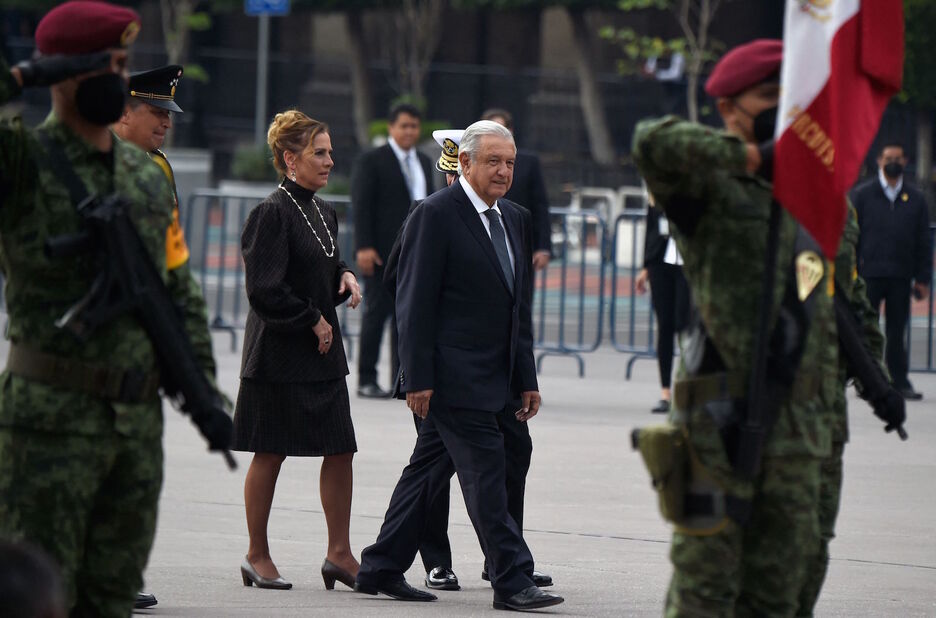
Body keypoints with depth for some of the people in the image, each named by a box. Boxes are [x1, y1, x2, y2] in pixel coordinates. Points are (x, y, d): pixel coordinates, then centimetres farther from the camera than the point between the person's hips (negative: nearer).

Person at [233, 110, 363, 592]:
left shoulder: (322, 213, 12)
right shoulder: (272, 214, -13)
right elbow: (264, 289, -18)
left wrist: (344, 278, 3)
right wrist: (312, 320, -12)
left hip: (323, 353, 8)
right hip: (280, 354, -8)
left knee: (340, 449, 3)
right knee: (270, 454, 1)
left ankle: (339, 553, 9)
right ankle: (257, 556, 11)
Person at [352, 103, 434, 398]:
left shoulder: (424, 162, 18)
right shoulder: (372, 161, -2)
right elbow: (362, 206, -8)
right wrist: (364, 247, -16)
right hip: (382, 252, -6)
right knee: (377, 312, -3)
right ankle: (367, 380, 2)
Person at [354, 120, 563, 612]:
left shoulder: (514, 220, 15)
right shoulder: (435, 216, -9)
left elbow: (520, 307, 20)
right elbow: (416, 303, -12)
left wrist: (526, 378, 16)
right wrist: (418, 378, -17)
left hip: (490, 377, 8)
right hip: (452, 377, -8)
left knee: (429, 469, 12)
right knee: (485, 470, -9)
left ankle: (380, 570, 19)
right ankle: (511, 581, -7)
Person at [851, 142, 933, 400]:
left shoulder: (915, 199, 11)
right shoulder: (862, 194, 5)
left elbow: (923, 241, 12)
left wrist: (923, 279, 6)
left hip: (901, 277, 2)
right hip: (869, 273, -2)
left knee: (897, 331, 5)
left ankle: (899, 381, 9)